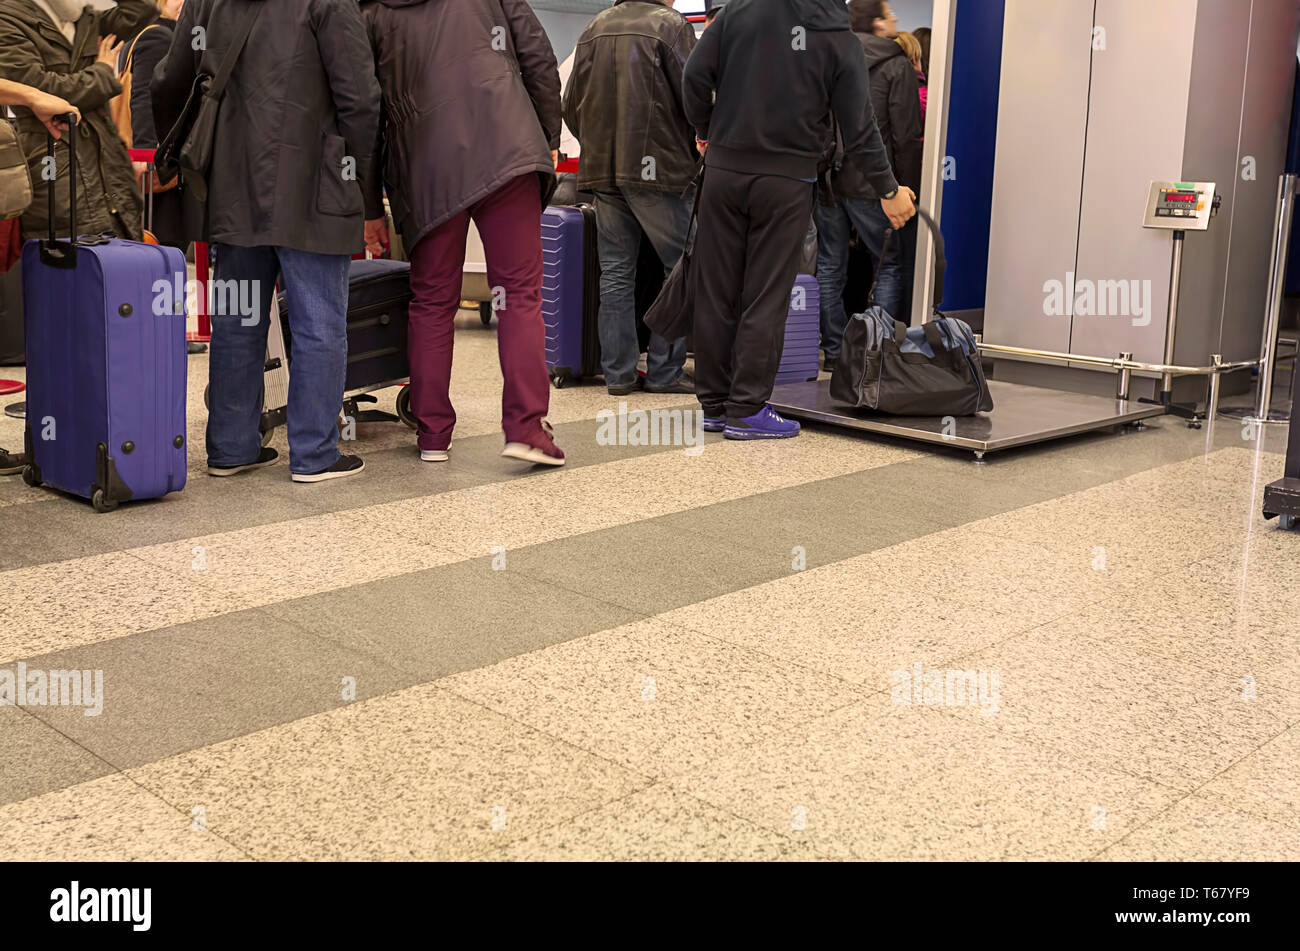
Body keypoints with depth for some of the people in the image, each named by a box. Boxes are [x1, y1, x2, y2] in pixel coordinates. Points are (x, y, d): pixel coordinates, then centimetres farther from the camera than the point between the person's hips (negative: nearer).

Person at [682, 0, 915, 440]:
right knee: (766, 297, 3)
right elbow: (858, 128, -2)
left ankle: (714, 403, 16)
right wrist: (888, 190, 9)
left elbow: (695, 77, -1)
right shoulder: (839, 40, -3)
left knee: (716, 291, 8)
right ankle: (747, 409, 5)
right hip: (787, 179, -3)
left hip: (724, 169, 3)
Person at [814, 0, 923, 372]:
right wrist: (909, 189, -2)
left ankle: (834, 351, 11)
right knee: (891, 267, 7)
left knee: (829, 266, 10)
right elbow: (906, 136, -8)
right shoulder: (896, 67, -4)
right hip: (870, 183, -4)